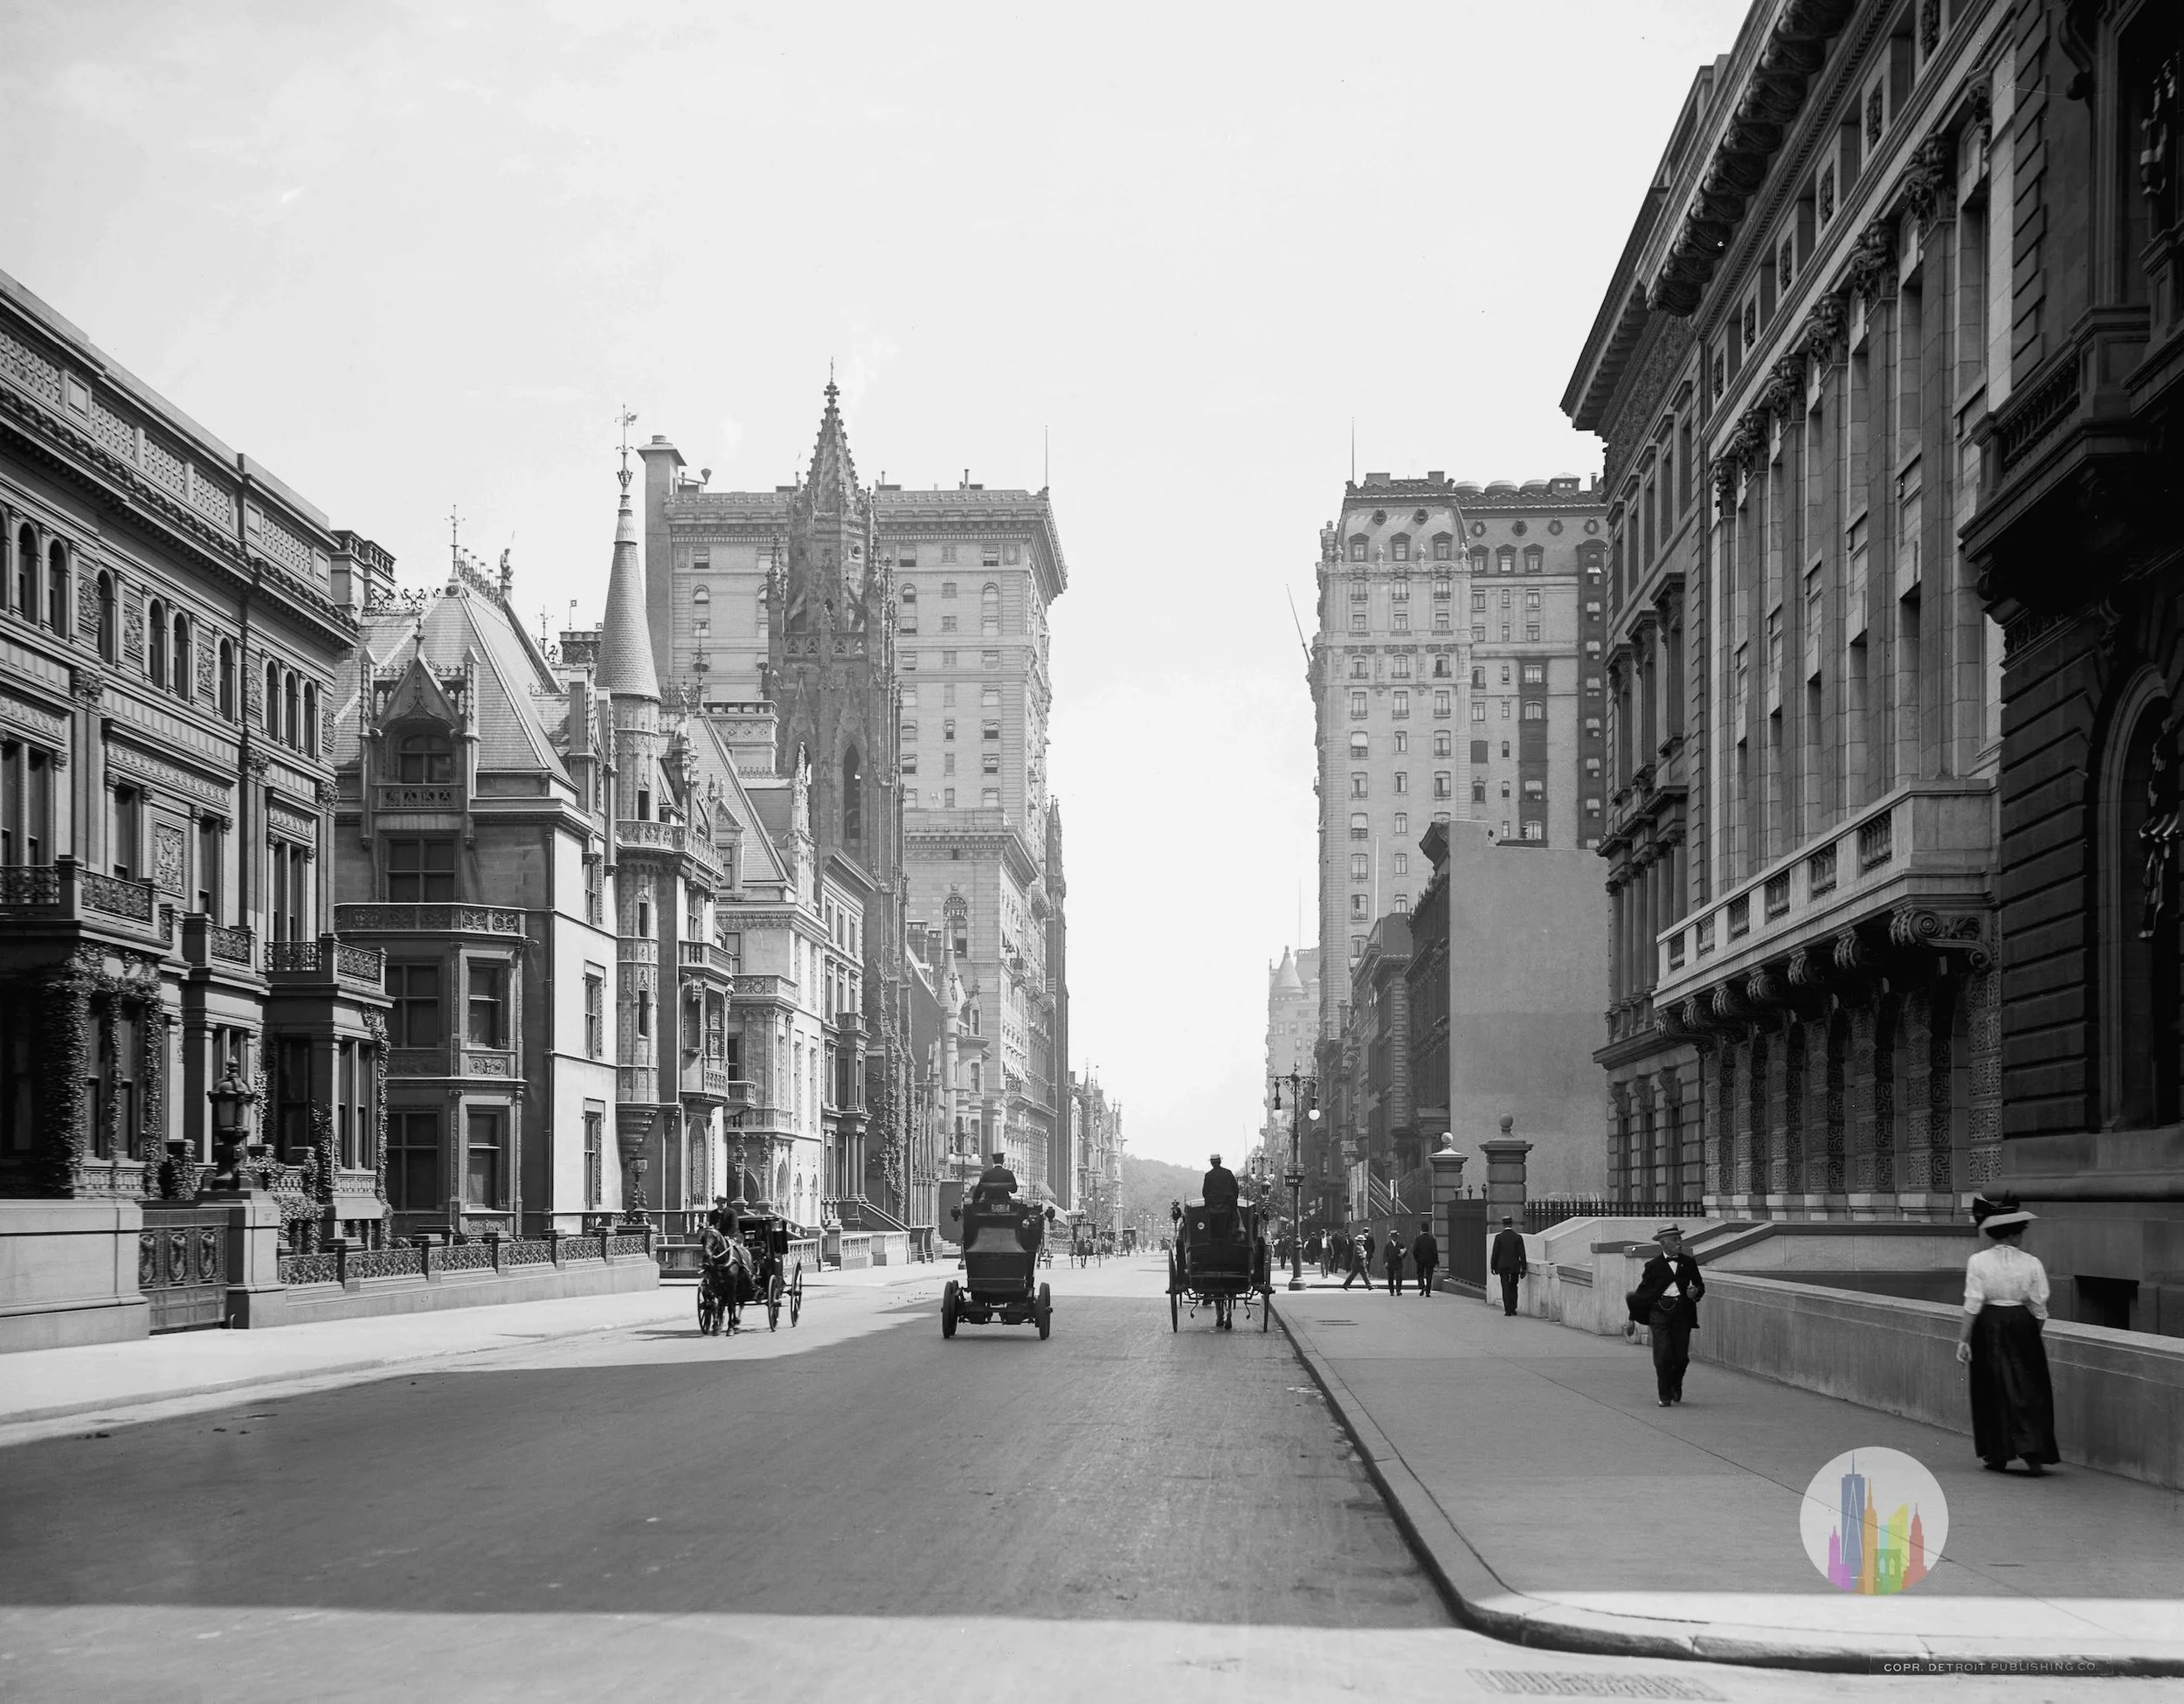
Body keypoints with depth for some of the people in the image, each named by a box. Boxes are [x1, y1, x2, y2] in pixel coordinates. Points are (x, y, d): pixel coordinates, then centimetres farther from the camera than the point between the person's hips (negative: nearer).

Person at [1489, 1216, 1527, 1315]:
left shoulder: (1499, 1237, -7)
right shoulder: (1518, 1237, -5)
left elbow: (1495, 1253, -5)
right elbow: (1522, 1254, -4)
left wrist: (1493, 1266, 6)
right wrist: (1523, 1269, 1)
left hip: (1503, 1266, -1)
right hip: (1515, 1266, 1)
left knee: (1506, 1289, 2)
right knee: (1513, 1288, 17)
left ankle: (1508, 1310, -4)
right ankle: (1513, 1308, 15)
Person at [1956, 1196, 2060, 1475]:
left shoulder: (1978, 1262, -7)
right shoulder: (2031, 1264, -4)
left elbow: (1972, 1304, -8)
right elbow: (2040, 1308, 0)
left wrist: (1965, 1339, -3)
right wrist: (2035, 1335, 15)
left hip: (1989, 1326, 0)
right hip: (2022, 1325, 0)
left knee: (1992, 1391, 10)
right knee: (2027, 1390, 5)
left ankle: (1997, 1455, 14)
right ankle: (2032, 1453, -6)